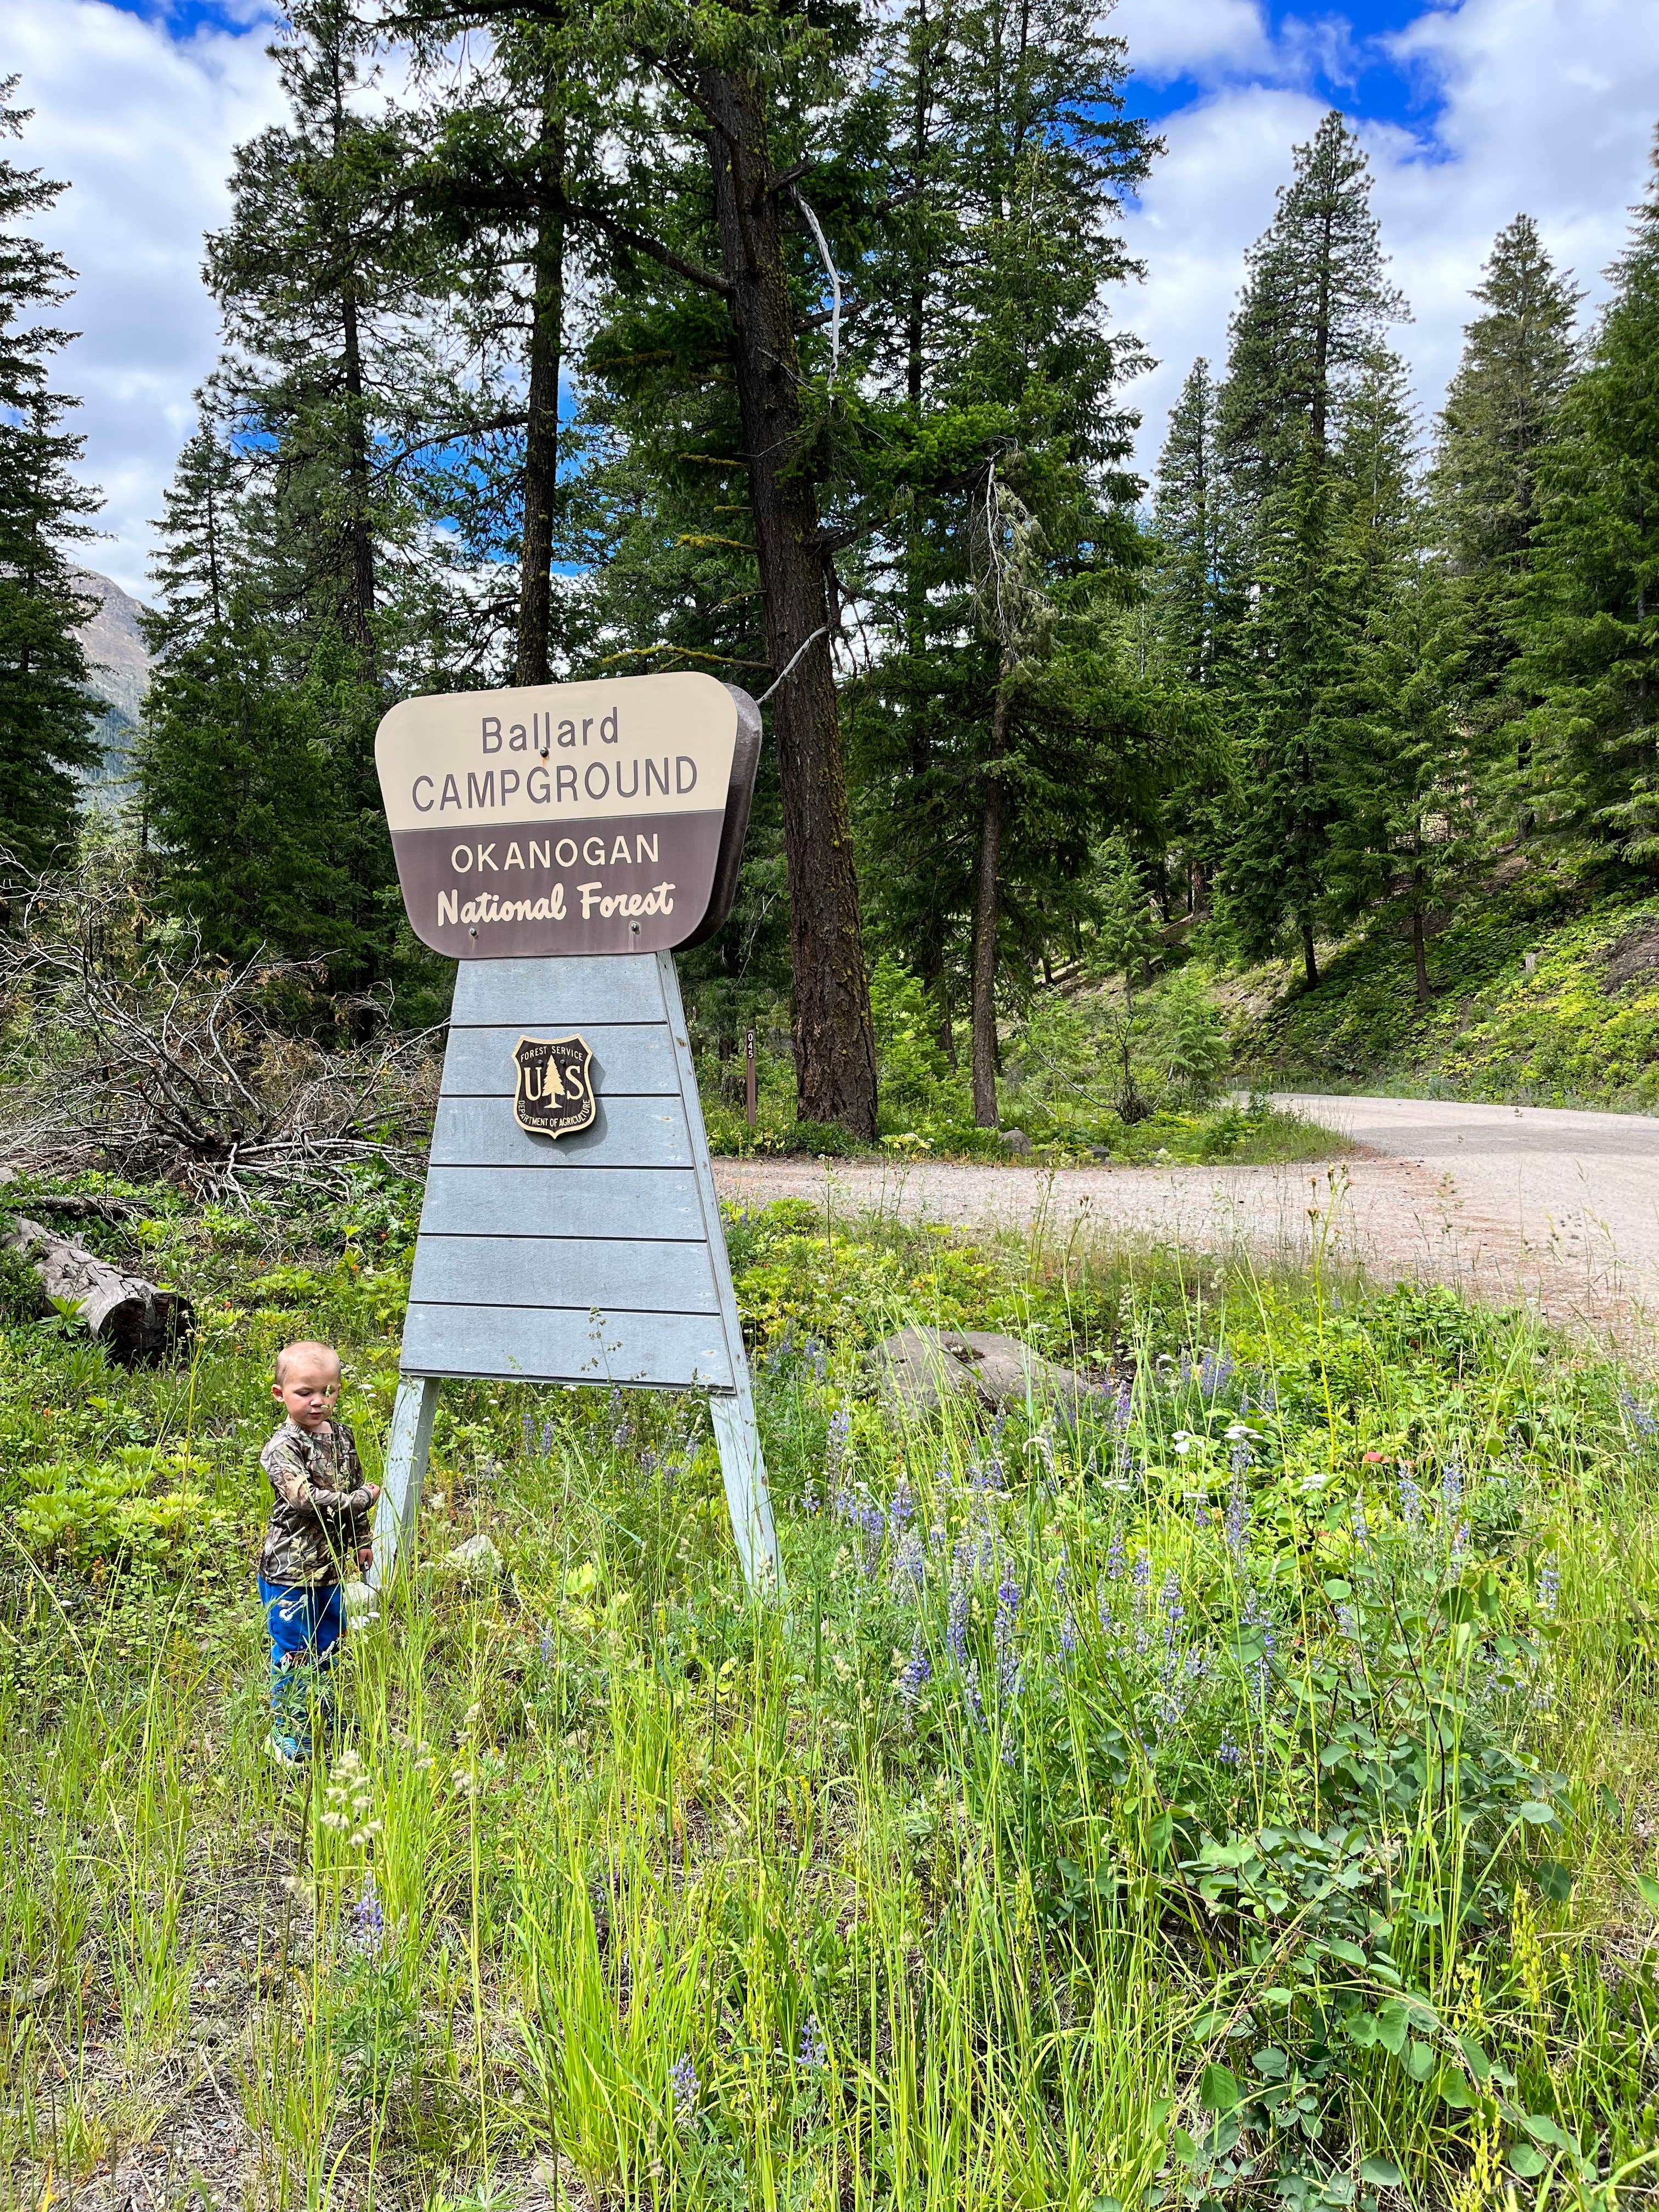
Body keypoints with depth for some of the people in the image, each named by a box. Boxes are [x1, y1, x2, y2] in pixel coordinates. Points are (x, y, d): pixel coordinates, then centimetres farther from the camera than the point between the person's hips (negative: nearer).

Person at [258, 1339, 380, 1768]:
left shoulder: (342, 1436, 5)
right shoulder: (283, 1446, -18)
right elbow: (304, 1497, -28)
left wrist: (362, 1541, 20)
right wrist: (361, 1500, -21)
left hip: (331, 1566, 7)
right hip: (290, 1570, -7)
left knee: (327, 1646, 19)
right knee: (293, 1652, 0)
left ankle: (320, 1715, 36)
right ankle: (287, 1735, 12)